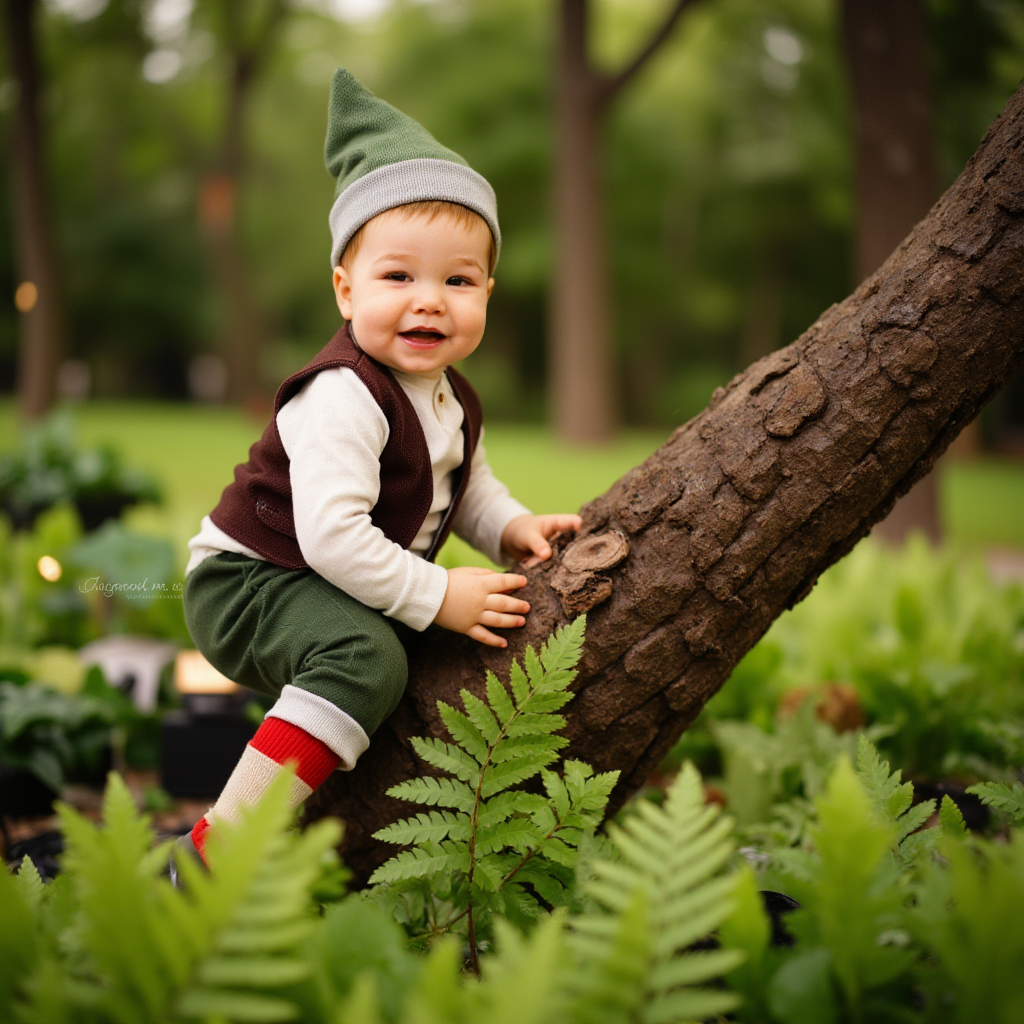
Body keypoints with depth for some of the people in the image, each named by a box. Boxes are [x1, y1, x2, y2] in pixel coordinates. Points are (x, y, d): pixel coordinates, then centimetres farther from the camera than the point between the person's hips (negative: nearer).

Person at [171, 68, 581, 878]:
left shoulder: (452, 398, 4)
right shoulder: (345, 398, -27)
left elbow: (467, 488, 21)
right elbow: (331, 535, -34)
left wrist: (510, 528, 0)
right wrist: (436, 597, -27)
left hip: (327, 590, 10)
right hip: (245, 581, -10)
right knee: (367, 656, -33)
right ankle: (215, 855, -31)